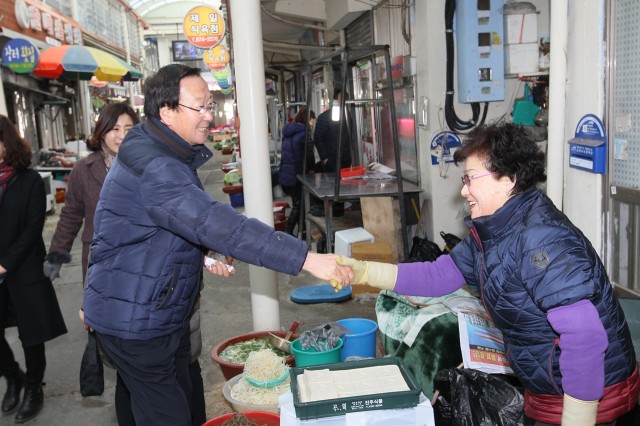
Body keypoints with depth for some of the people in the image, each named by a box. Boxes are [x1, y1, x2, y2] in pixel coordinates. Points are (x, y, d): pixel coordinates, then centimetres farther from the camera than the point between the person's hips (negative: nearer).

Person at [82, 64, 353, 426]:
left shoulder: (173, 154, 7)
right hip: (135, 319, -10)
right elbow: (217, 223, -39)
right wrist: (307, 259, -42)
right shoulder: (151, 165, -27)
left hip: (164, 312, 10)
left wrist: (203, 254, 2)